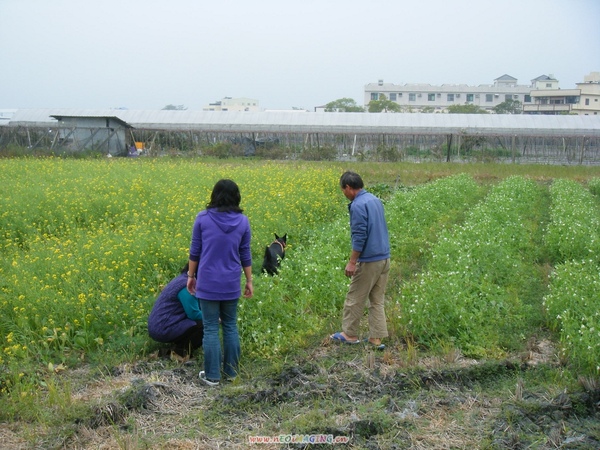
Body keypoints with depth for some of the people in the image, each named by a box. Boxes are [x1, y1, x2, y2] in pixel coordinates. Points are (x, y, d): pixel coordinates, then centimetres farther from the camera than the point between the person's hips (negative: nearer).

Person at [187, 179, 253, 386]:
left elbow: (195, 251, -2)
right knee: (230, 326, 15)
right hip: (231, 283, 2)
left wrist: (191, 276, 10)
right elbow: (245, 255, 3)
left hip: (208, 283, -2)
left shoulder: (203, 218, -7)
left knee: (211, 329, 4)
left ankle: (212, 375, 10)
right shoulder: (243, 221, -2)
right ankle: (231, 371, 22)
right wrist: (249, 280, 13)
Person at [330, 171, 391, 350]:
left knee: (355, 298, 7)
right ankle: (376, 337, 12)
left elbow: (360, 236, -20)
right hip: (384, 258, 8)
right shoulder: (375, 200, 10)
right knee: (377, 300, 11)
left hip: (368, 261, -8)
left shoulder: (358, 205, -16)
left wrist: (352, 262, -14)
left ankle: (349, 334, 18)